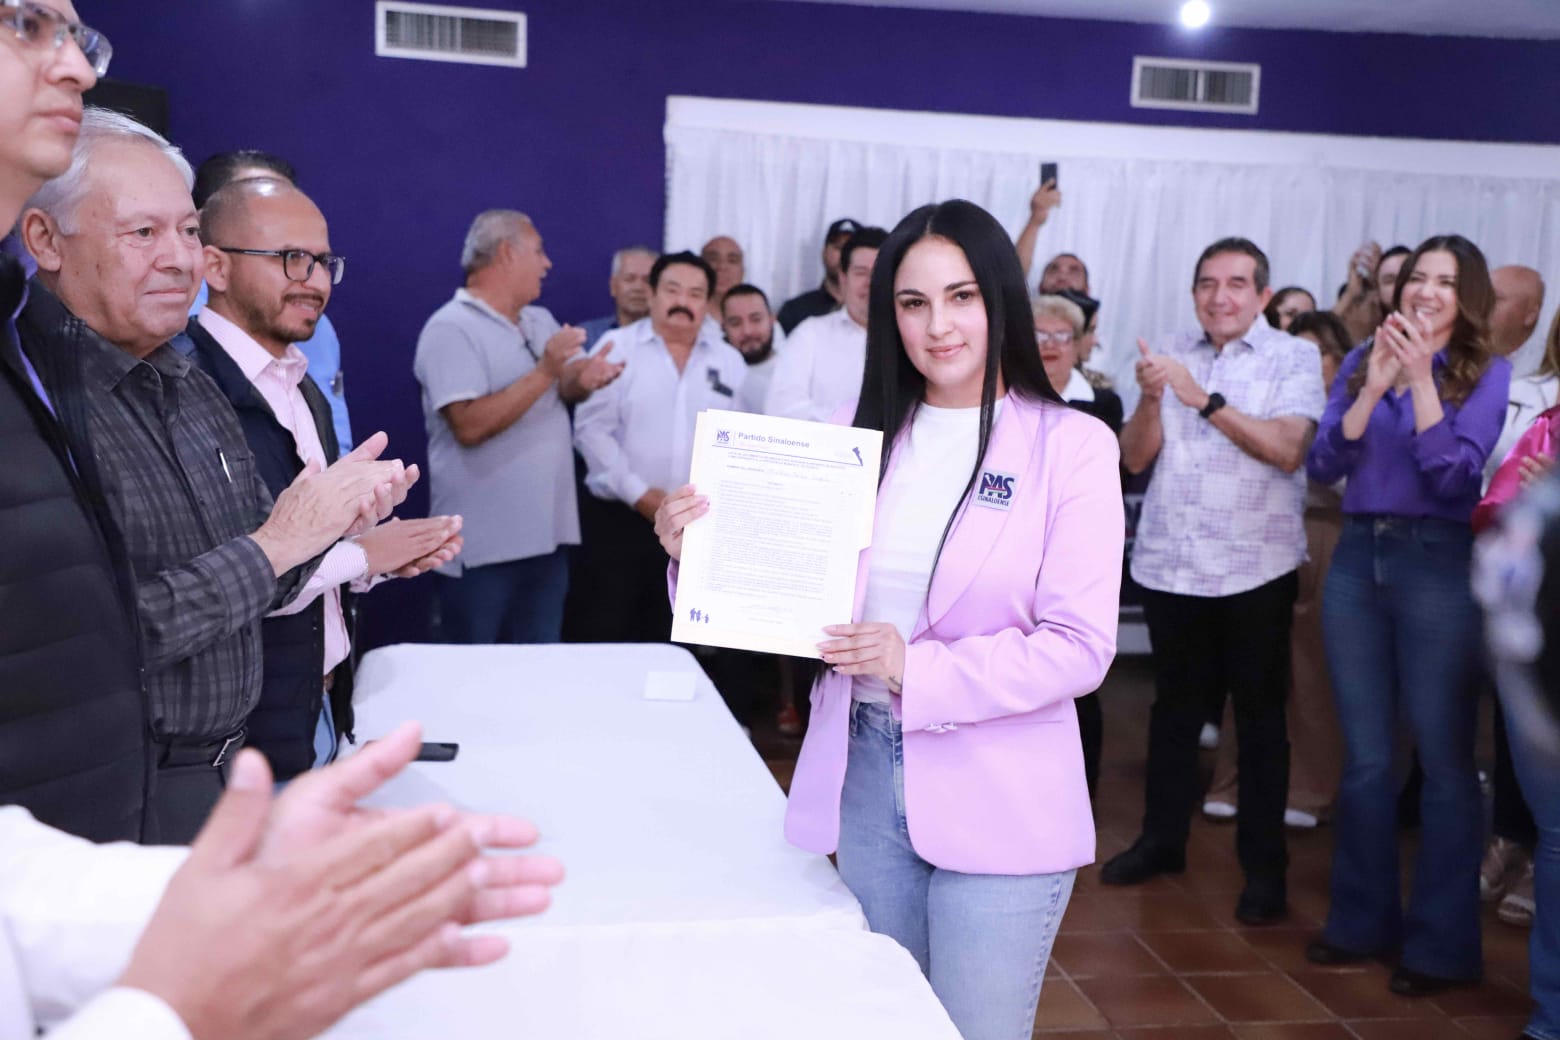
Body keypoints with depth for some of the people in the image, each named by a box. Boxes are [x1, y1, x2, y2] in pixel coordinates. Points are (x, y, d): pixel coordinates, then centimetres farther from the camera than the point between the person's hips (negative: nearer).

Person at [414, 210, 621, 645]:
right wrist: (545, 372, -23)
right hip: (484, 546, -7)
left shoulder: (541, 322, 12)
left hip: (547, 534, 7)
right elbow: (469, 426, -22)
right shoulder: (451, 329, -13)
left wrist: (582, 380, -7)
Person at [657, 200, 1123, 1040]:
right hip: (864, 776, 4)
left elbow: (1080, 647, -12)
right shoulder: (863, 431, 5)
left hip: (998, 802, -4)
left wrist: (921, 671, -23)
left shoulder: (1069, 445, -7)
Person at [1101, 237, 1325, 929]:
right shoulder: (1171, 355, 8)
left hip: (1255, 566, -3)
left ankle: (1265, 868, 14)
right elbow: (1136, 457, 4)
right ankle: (1162, 839, 28)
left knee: (1259, 714, 5)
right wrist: (1150, 397, -14)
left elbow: (1288, 449, -16)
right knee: (1174, 705, 14)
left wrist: (1204, 398, -21)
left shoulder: (1295, 359, -1)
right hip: (1169, 560, 3)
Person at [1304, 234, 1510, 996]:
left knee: (1444, 759, 1)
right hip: (1357, 558, 4)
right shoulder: (1362, 361, 9)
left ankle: (1441, 944, 13)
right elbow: (1323, 465, -1)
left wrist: (1420, 378, -14)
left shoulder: (1487, 373, 0)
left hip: (1438, 562, -4)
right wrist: (1375, 383, -11)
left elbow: (1455, 475, -11)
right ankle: (1363, 920, 24)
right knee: (1365, 756, 11)